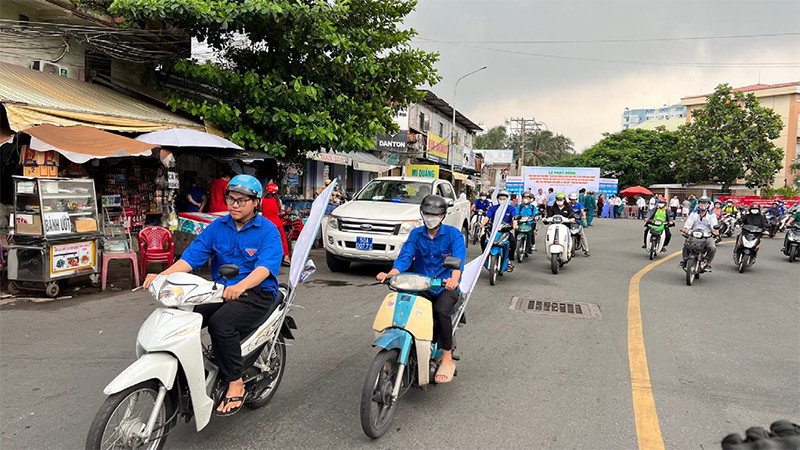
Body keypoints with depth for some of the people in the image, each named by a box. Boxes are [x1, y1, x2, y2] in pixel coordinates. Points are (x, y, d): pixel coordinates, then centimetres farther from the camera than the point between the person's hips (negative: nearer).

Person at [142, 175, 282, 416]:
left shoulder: (268, 231, -6)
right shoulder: (217, 227, 10)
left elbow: (265, 267, -22)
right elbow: (191, 256, 2)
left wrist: (240, 286, -42)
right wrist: (162, 275, -16)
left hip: (256, 293, -5)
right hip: (220, 291, 6)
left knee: (220, 322, -32)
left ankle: (235, 385, -18)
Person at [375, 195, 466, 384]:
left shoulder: (453, 234, -2)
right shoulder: (416, 234, 8)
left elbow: (458, 258, -18)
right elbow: (405, 256, -6)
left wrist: (454, 278, -40)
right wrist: (390, 274, -26)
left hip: (446, 285, -3)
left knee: (441, 311, -33)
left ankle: (447, 360, -17)